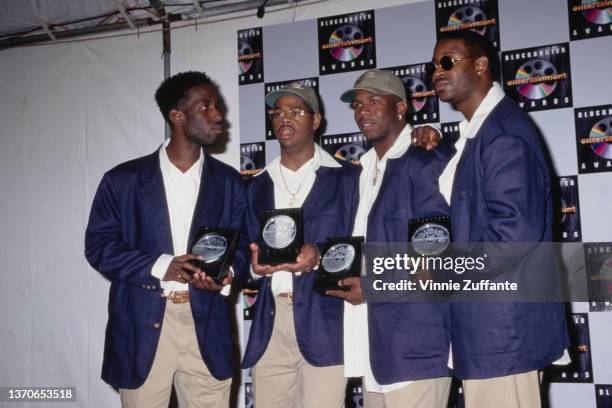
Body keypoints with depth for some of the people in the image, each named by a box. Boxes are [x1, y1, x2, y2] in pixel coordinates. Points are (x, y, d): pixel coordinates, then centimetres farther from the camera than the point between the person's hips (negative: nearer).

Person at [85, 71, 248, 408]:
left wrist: (225, 273, -12)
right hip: (143, 325, -1)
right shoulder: (124, 179, 3)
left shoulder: (229, 182, 10)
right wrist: (160, 267, -14)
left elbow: (241, 243, 10)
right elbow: (98, 244, 0)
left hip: (206, 327, 2)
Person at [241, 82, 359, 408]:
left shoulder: (346, 177, 6)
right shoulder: (257, 186, 18)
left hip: (323, 322, -3)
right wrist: (254, 263, -6)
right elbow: (249, 249, 16)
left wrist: (320, 256, -17)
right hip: (269, 324, 4)